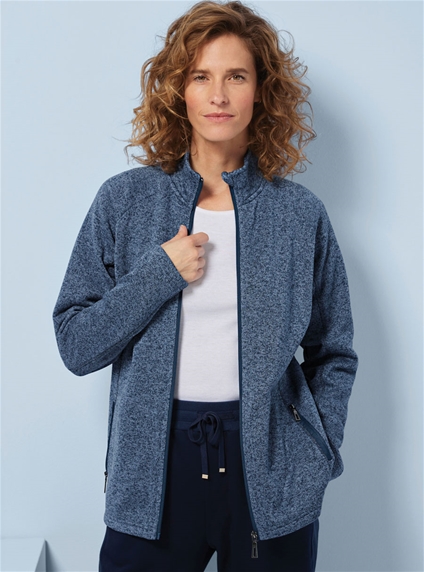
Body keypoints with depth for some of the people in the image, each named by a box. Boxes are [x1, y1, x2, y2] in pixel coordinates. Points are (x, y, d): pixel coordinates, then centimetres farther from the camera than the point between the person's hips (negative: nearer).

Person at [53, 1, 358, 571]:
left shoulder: (301, 213, 0)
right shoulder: (123, 201, -2)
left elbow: (334, 354, 7)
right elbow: (75, 345, -3)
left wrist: (319, 454, -3)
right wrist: (159, 275, -14)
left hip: (271, 474, 1)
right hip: (155, 467, 0)